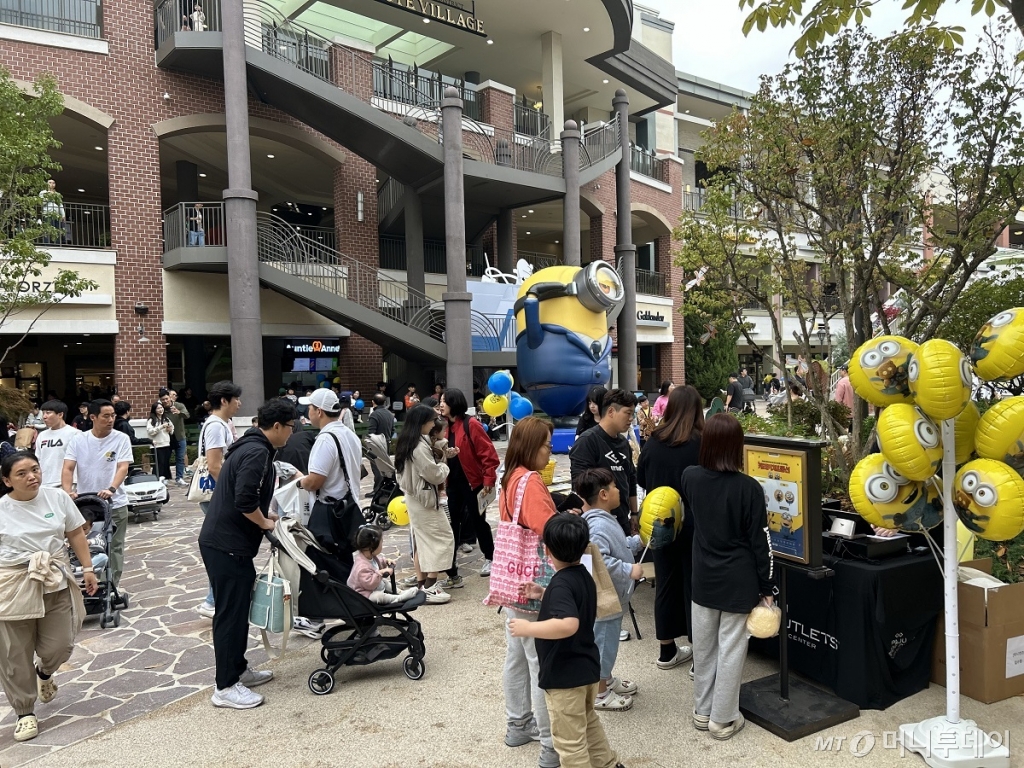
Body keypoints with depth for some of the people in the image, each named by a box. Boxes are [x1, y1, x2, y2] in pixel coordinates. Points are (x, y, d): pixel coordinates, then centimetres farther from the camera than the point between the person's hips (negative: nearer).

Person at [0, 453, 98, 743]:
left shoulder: (57, 497, 0)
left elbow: (75, 534, 7)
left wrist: (87, 568, 4)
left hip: (56, 583, 2)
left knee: (60, 646, 5)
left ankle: (44, 673, 41)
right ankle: (25, 712, 23)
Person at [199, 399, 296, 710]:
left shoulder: (250, 447, 14)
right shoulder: (257, 452, -19)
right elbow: (244, 500, -28)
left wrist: (263, 516, 15)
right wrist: (264, 522, -12)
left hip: (225, 541, 10)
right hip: (227, 545, -10)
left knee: (239, 607, 18)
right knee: (231, 612, -2)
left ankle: (238, 669, 30)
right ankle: (225, 687, 7)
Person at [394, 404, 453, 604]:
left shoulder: (407, 443, 7)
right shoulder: (419, 446, -23)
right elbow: (434, 474, -20)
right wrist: (444, 466, 0)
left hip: (414, 497, 10)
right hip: (424, 497, -10)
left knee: (421, 539, 14)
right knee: (441, 538, -4)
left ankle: (421, 583, 19)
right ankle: (429, 586, -5)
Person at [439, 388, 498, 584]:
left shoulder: (471, 425, -15)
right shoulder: (446, 426, 7)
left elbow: (488, 454, -16)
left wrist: (489, 480, -18)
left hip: (473, 482, -6)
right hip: (453, 483, 7)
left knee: (477, 521, 7)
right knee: (453, 523, 7)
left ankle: (489, 558, 30)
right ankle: (451, 572, 15)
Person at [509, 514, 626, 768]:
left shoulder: (561, 584, -25)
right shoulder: (584, 576, 2)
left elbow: (568, 624, -40)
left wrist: (528, 628, -33)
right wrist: (544, 595, 12)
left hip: (565, 676, -10)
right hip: (586, 668, 10)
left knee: (569, 741, 6)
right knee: (588, 721, 31)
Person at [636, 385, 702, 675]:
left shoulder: (653, 442, -4)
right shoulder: (700, 444, -16)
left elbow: (640, 480, 9)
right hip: (692, 524, -4)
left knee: (665, 583, 16)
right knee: (694, 587, 8)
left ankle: (667, 651, 29)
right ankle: (700, 659, 17)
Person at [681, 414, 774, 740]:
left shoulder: (690, 477, -5)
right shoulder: (749, 487, -17)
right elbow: (759, 541, -11)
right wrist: (766, 586, -2)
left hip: (703, 576, 4)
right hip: (738, 580, -4)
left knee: (703, 645, 16)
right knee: (730, 648, 8)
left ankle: (702, 711, 30)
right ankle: (723, 719, 20)